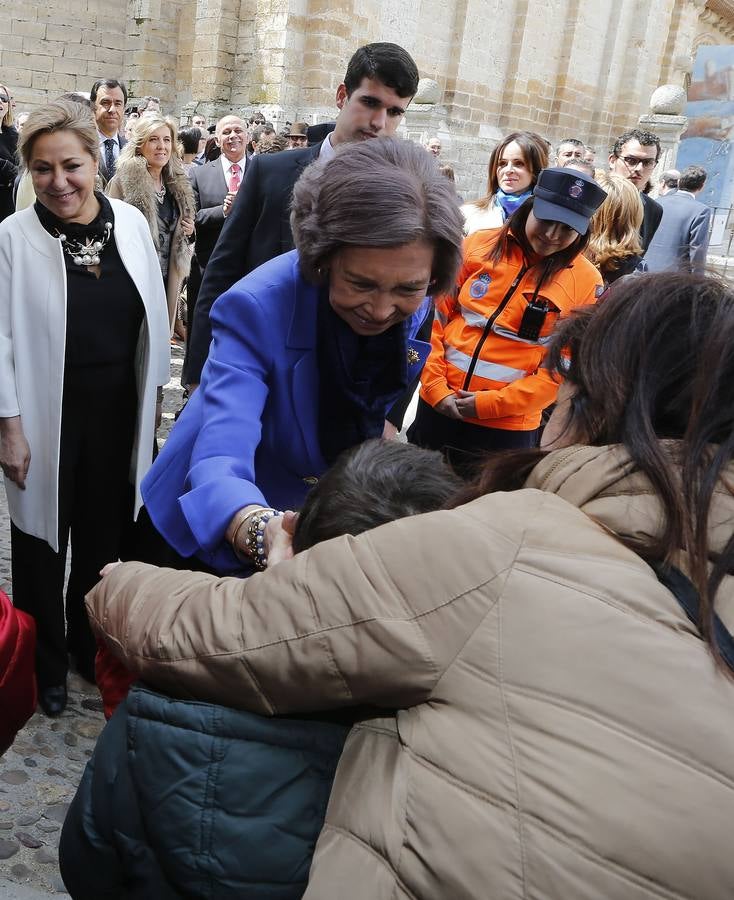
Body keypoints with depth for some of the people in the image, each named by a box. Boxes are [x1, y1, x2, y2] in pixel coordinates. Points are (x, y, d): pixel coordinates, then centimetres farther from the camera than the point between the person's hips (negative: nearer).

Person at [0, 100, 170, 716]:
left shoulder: (131, 223, -2)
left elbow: (154, 319, 4)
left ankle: (91, 644, 41)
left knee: (105, 538, 17)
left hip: (118, 415, 3)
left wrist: (152, 398, 6)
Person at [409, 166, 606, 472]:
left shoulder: (586, 282, -7)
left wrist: (493, 403, -14)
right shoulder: (480, 245, -2)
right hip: (438, 405, 2)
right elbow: (439, 316, 1)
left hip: (507, 426, -2)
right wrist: (436, 387, -8)